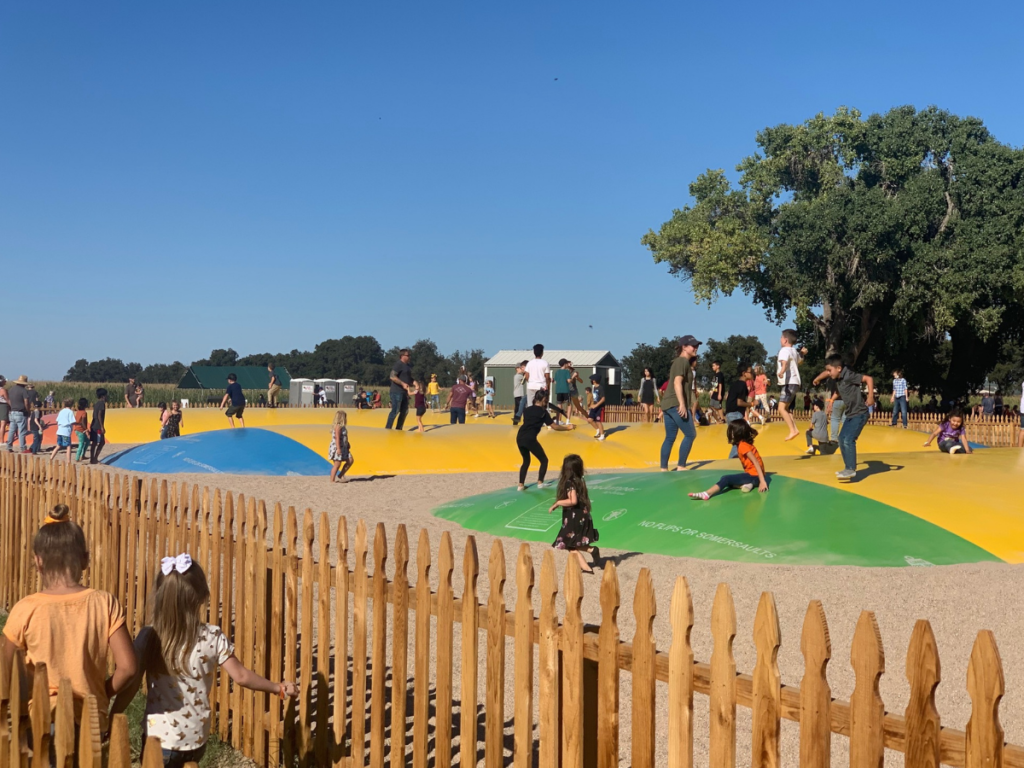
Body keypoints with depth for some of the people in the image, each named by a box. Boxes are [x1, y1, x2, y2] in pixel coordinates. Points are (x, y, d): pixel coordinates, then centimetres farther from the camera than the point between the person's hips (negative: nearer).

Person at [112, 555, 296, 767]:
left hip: (160, 738, -2)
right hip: (196, 737, 2)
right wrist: (279, 688, 9)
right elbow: (241, 676, -5)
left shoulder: (148, 638, -10)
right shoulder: (213, 637, -9)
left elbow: (131, 685, -6)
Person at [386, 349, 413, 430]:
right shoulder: (398, 364, -11)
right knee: (395, 411, -10)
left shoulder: (408, 366, 17)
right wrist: (403, 384, -24)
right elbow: (392, 377, -21)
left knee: (404, 411, 13)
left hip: (404, 392, 10)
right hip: (397, 392, -10)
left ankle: (398, 429, 22)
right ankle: (387, 428, -5)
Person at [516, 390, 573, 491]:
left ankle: (521, 485, 14)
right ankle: (540, 482, 1)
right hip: (530, 439, -6)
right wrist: (567, 428, 13)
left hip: (520, 437, 6)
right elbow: (554, 426, 3)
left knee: (526, 461, 22)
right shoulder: (543, 412, 3)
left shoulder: (527, 410, 19)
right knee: (544, 460, 11)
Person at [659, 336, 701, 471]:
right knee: (690, 434, -4)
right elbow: (677, 383, -20)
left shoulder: (679, 362, 22)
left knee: (670, 438, 9)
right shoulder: (683, 361, -8)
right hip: (676, 405, -10)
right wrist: (682, 404, -27)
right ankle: (681, 467, -3)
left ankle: (663, 469, 9)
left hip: (669, 404, 10)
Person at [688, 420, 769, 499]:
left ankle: (706, 494, -35)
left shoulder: (743, 445, -14)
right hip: (752, 474, 10)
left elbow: (756, 462, -21)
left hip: (754, 476, -10)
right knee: (727, 479, 11)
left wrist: (762, 481, -26)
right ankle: (744, 484, -13)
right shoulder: (743, 444, 14)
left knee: (725, 479, -20)